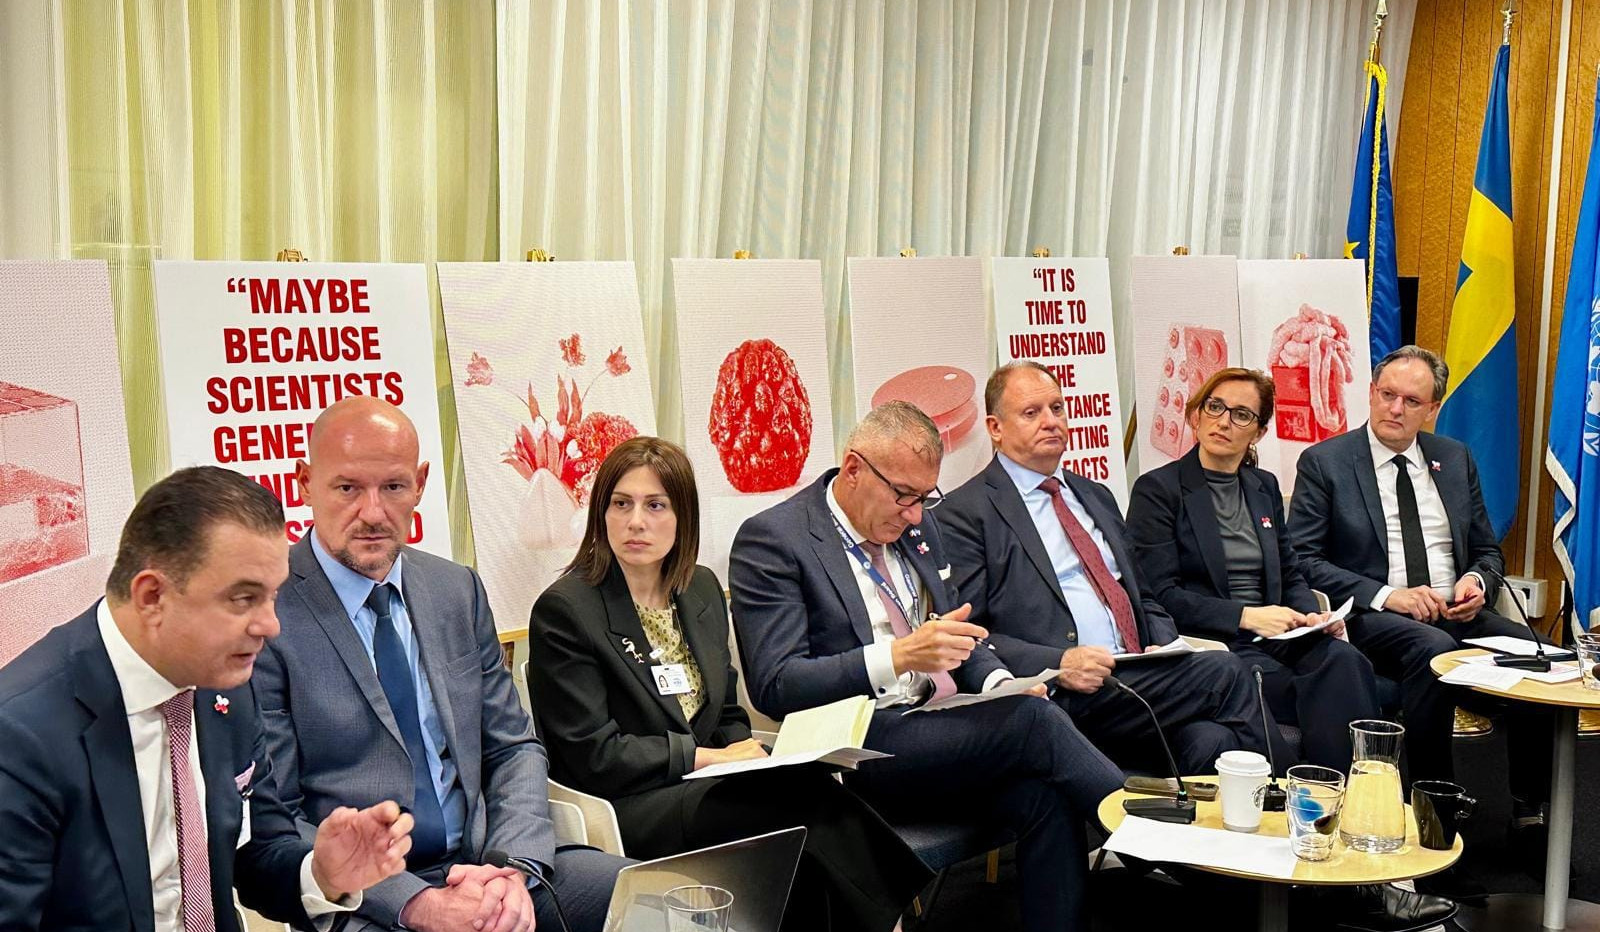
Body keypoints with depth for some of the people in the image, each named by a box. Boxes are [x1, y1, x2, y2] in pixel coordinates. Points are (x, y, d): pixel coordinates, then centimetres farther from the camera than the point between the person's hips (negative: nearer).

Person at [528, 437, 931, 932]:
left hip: (703, 790, 6)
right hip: (627, 810, -6)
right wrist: (707, 756, -12)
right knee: (813, 803, -29)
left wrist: (747, 754, -5)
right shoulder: (562, 611, -8)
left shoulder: (702, 589, 13)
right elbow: (591, 755, -12)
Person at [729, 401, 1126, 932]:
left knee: (1043, 796, -25)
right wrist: (897, 657, -26)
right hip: (859, 748, -7)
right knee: (1033, 722, -26)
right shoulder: (771, 540, -8)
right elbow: (775, 687, -15)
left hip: (945, 727, 7)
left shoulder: (918, 524, 15)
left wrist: (999, 683, 0)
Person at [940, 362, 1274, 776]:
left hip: (1140, 674, 7)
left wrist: (1166, 648, 7)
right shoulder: (966, 513, 0)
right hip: (1062, 699, -6)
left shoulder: (1096, 497, 25)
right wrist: (1058, 664, -19)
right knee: (1224, 674, -23)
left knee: (1211, 741, -26)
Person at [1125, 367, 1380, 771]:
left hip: (1273, 635, 5)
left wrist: (1314, 615, 0)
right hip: (1208, 642, -5)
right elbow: (1160, 594, -8)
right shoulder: (1157, 490, 0)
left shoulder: (1265, 487, 20)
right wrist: (1245, 615, -15)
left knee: (1345, 661, -27)